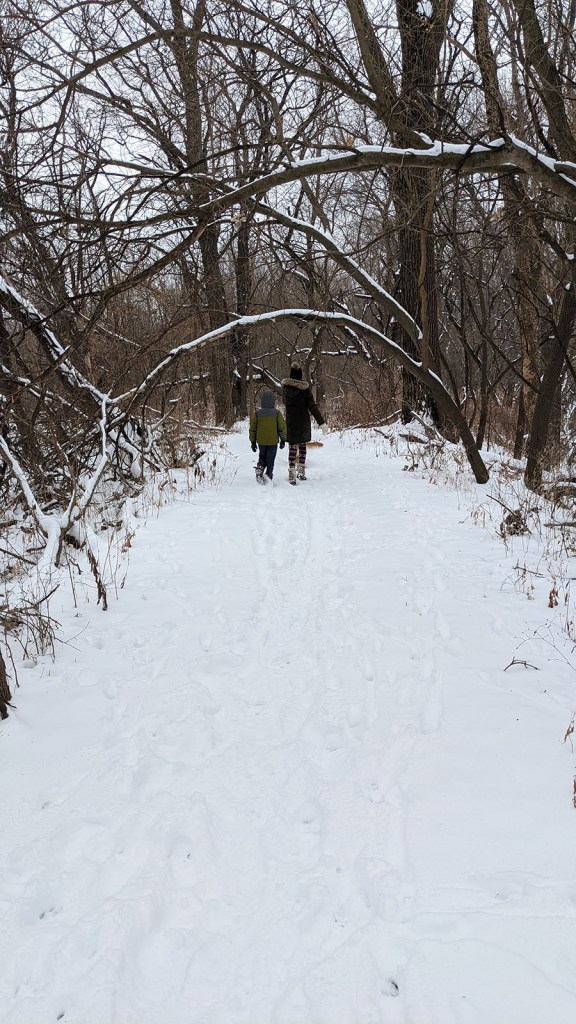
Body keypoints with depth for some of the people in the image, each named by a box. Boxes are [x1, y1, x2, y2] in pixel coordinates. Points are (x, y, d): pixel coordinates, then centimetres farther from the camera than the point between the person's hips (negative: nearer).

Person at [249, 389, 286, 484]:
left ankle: (260, 468, -8)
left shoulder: (257, 413, -4)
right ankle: (269, 474, 2)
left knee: (262, 457, 18)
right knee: (270, 459, 7)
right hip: (273, 441, -2)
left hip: (261, 441, 2)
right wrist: (283, 440, 9)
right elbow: (282, 427, -3)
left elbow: (252, 428, 1)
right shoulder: (277, 413, -8)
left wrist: (253, 441, 10)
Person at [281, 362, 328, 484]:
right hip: (303, 421, -1)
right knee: (302, 446, 15)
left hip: (290, 420, 1)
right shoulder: (305, 388, -12)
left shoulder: (285, 386, -3)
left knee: (292, 447, 2)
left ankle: (292, 474, -8)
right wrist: (321, 422, -8)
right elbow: (312, 407, -12)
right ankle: (301, 472, 22)